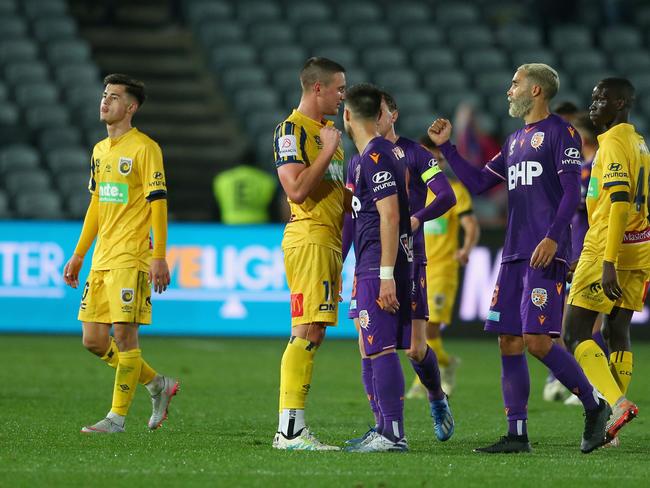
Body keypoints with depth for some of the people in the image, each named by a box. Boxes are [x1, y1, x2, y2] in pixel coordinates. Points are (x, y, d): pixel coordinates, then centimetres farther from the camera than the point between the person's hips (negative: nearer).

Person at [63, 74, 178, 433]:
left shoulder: (144, 148, -7)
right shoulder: (100, 150, 16)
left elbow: (158, 203, -10)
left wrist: (159, 257, -16)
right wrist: (78, 255, 22)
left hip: (131, 257, -8)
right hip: (102, 257, 8)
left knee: (124, 333, -9)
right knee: (93, 340, 5)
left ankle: (118, 416, -2)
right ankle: (157, 385, 21)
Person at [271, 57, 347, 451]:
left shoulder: (328, 131, 20)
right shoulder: (292, 130, -9)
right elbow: (297, 190, -20)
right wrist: (328, 151, -14)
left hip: (330, 240, 10)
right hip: (308, 238, -10)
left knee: (313, 332, 7)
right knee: (308, 332, -13)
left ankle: (293, 428, 7)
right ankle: (290, 429, -14)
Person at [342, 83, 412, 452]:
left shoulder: (374, 157, -14)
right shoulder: (390, 151, 17)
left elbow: (390, 216, -20)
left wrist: (386, 275, -22)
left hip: (379, 267, -10)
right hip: (374, 267, 10)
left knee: (382, 349, -10)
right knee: (373, 349, 14)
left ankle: (394, 435, -11)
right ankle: (385, 429, 19)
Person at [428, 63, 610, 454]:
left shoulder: (560, 132, -4)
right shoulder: (515, 141, 21)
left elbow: (572, 191, -12)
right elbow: (477, 182, 26)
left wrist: (553, 237, -22)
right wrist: (446, 146, 21)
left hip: (546, 254, -8)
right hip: (515, 254, 8)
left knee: (537, 340, -15)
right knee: (510, 343, 4)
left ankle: (595, 405, 1)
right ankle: (517, 434, 6)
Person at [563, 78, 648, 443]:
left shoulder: (613, 144, -14)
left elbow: (620, 203, -23)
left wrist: (608, 262, -28)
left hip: (608, 251, -9)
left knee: (575, 334, -5)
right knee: (618, 333, 9)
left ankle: (617, 403, -21)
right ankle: (611, 425, 8)